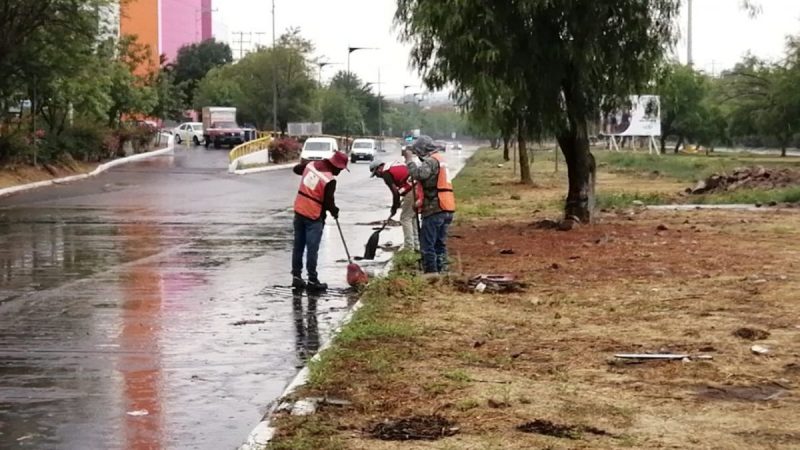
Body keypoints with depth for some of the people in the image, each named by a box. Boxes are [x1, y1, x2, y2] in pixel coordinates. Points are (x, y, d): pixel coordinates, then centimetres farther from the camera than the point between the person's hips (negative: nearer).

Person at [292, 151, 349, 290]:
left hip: (299, 211, 7)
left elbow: (296, 169, 21)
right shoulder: (330, 180, -18)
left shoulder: (310, 164, 1)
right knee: (312, 249, -2)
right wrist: (335, 212, 8)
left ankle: (296, 276, 17)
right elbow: (329, 202, -12)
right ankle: (312, 280, 1)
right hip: (314, 217, -7)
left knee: (298, 246, 12)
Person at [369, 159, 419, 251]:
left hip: (412, 192, -9)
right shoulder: (393, 164, 22)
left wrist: (394, 208, 5)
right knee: (413, 217, 19)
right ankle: (417, 245, 23)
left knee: (405, 218, 3)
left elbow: (395, 192, -9)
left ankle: (408, 246, 5)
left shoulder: (386, 173, -5)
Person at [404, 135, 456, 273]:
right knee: (440, 244, 15)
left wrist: (409, 160, -13)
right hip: (447, 210, 9)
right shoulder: (440, 159, 20)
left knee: (427, 245, -4)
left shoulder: (431, 161, -11)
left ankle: (431, 273, -4)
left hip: (434, 210, -9)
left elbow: (418, 174, -26)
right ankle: (442, 271, 16)